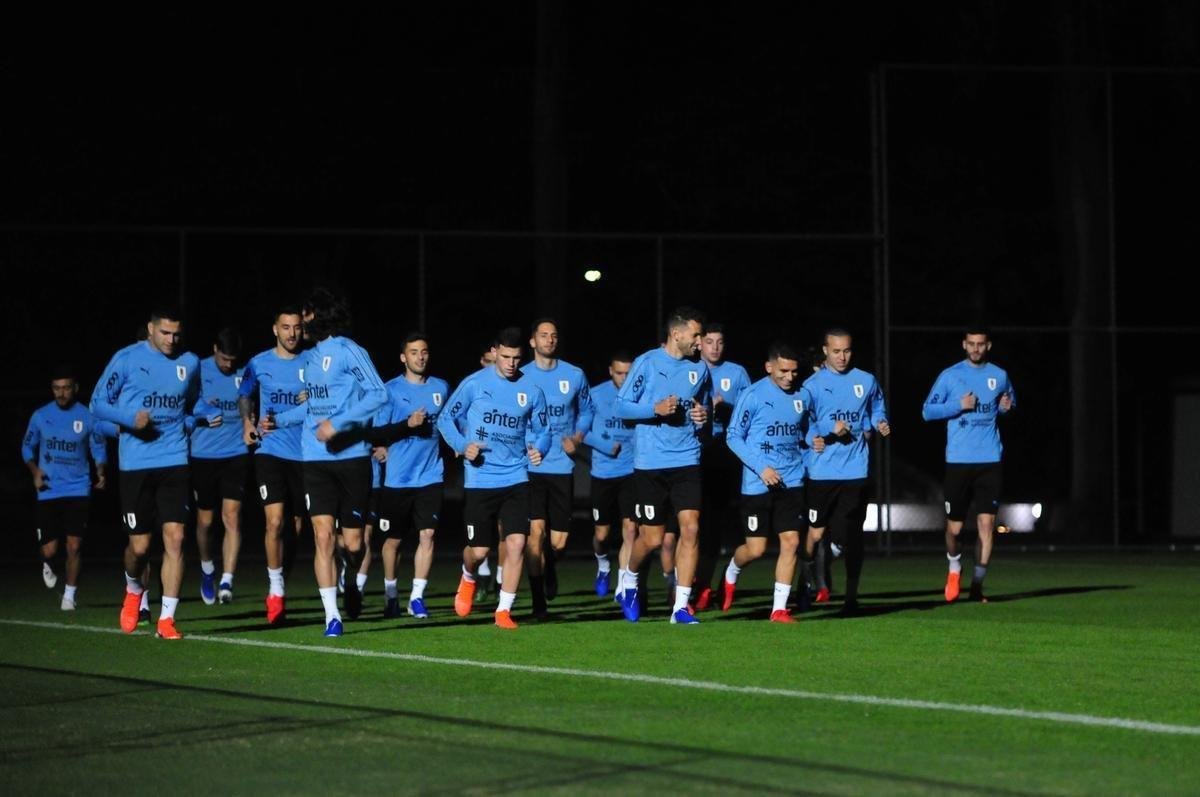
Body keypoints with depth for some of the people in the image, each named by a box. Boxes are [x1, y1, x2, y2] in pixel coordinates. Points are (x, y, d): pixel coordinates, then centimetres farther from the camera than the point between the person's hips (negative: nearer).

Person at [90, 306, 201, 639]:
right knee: (139, 545, 1)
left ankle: (167, 619, -3)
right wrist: (131, 418, -16)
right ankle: (134, 589, 35)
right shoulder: (126, 359, -1)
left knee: (174, 537, -9)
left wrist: (185, 424, 5)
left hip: (174, 462, 2)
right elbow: (98, 403, 1)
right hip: (135, 464, -2)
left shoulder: (189, 363, 9)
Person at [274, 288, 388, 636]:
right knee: (322, 536, -8)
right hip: (316, 460, 5)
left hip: (351, 457, -5)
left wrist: (337, 423, -19)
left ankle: (351, 582, 36)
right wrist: (280, 419, 28)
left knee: (352, 541, 2)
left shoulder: (348, 351, -7)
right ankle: (332, 616, -6)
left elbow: (378, 393, -15)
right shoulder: (308, 357, 14)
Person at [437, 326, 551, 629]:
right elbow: (446, 419, 3)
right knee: (479, 549, 0)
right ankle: (468, 578, 38)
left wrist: (538, 448, -8)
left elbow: (542, 430, 14)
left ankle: (504, 610, 2)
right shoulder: (474, 384, -3)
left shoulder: (531, 390, 3)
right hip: (480, 478, -2)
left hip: (516, 478, 2)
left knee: (516, 542, -11)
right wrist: (463, 445, -13)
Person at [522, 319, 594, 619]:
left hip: (562, 466, 2)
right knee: (536, 530, -14)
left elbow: (586, 411, 18)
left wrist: (577, 438, 2)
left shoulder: (574, 376, 6)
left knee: (558, 541, 3)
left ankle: (549, 567, 40)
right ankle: (538, 602, -7)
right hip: (530, 466, -2)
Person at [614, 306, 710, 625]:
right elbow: (621, 406, -4)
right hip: (650, 463, -3)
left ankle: (680, 607, -4)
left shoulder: (700, 368, 9)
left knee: (690, 528, -10)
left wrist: (703, 416, 1)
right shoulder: (647, 363, -5)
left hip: (687, 461, 3)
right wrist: (655, 409, -19)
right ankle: (630, 581, 33)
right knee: (652, 538, 1)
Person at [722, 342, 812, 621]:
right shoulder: (753, 396, -10)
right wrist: (761, 467, -15)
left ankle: (779, 609, 0)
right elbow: (734, 436, -7)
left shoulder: (802, 396, 6)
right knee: (756, 549, -1)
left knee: (791, 542, -6)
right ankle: (731, 573, 34)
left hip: (791, 482, 4)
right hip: (757, 484, -4)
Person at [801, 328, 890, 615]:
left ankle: (851, 596, 12)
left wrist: (879, 424, 3)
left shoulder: (866, 381, 8)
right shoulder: (812, 385, 1)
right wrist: (820, 436, -23)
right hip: (822, 471, -1)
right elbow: (804, 425, -4)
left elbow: (877, 409, 23)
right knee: (816, 532, 1)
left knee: (852, 535, 2)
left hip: (855, 471, 1)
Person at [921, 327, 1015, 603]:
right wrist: (959, 406, -12)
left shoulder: (999, 376, 9)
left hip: (989, 461, 2)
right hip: (958, 460, -1)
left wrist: (1006, 407, 2)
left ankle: (977, 583, 3)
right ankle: (954, 567, 29)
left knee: (986, 523, -6)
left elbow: (1010, 401, 26)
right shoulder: (950, 376, 2)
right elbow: (928, 411, 1)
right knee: (954, 527, 0)